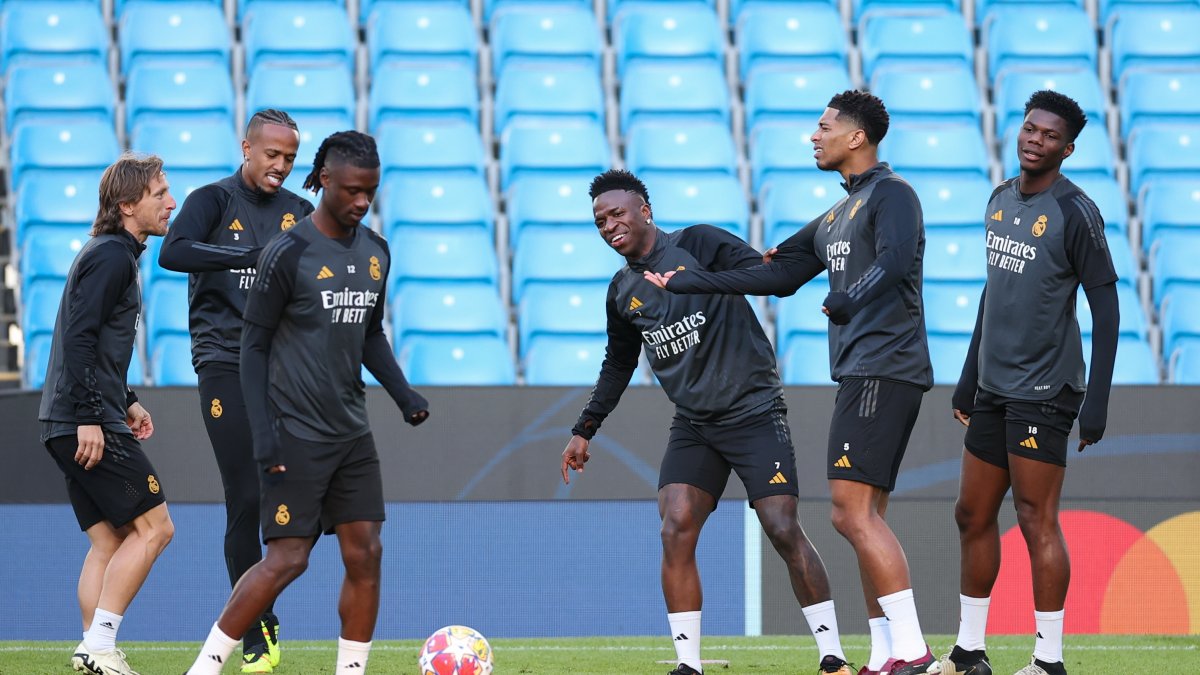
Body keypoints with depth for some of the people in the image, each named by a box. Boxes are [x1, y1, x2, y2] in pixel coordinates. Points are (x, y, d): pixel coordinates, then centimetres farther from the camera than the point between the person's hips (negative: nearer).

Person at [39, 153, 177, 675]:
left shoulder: (113, 254, 21)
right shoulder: (112, 255, -11)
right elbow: (79, 339, -20)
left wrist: (125, 401, 29)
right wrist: (90, 416, -23)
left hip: (75, 423, 10)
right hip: (88, 422, -10)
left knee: (109, 542, 8)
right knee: (152, 526, -9)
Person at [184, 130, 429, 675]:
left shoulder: (375, 252, 9)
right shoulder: (289, 254, -11)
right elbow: (254, 345, -8)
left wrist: (403, 394, 6)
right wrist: (263, 435, -15)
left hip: (352, 434, 7)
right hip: (296, 435, -7)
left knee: (365, 553, 1)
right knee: (287, 558, -10)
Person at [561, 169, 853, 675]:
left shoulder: (697, 244, -5)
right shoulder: (623, 292, 12)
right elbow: (618, 365, 25)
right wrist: (585, 430, 26)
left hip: (754, 412, -5)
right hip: (693, 426, 5)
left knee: (783, 530, -12)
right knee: (675, 532, -13)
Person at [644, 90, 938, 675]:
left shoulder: (891, 195, -5)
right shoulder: (837, 216, 24)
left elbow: (895, 260, -24)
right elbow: (776, 275, 28)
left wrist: (848, 302, -29)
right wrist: (681, 284, 30)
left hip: (883, 372, -10)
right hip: (860, 375, 10)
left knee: (852, 510, -17)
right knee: (864, 518, 6)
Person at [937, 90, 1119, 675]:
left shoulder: (1075, 212, -11)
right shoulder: (1001, 200, 12)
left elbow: (1105, 306, -12)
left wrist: (1097, 402, -17)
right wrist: (969, 378, 21)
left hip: (1044, 391, -8)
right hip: (994, 387, 8)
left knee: (1036, 521, -8)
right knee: (973, 516, 12)